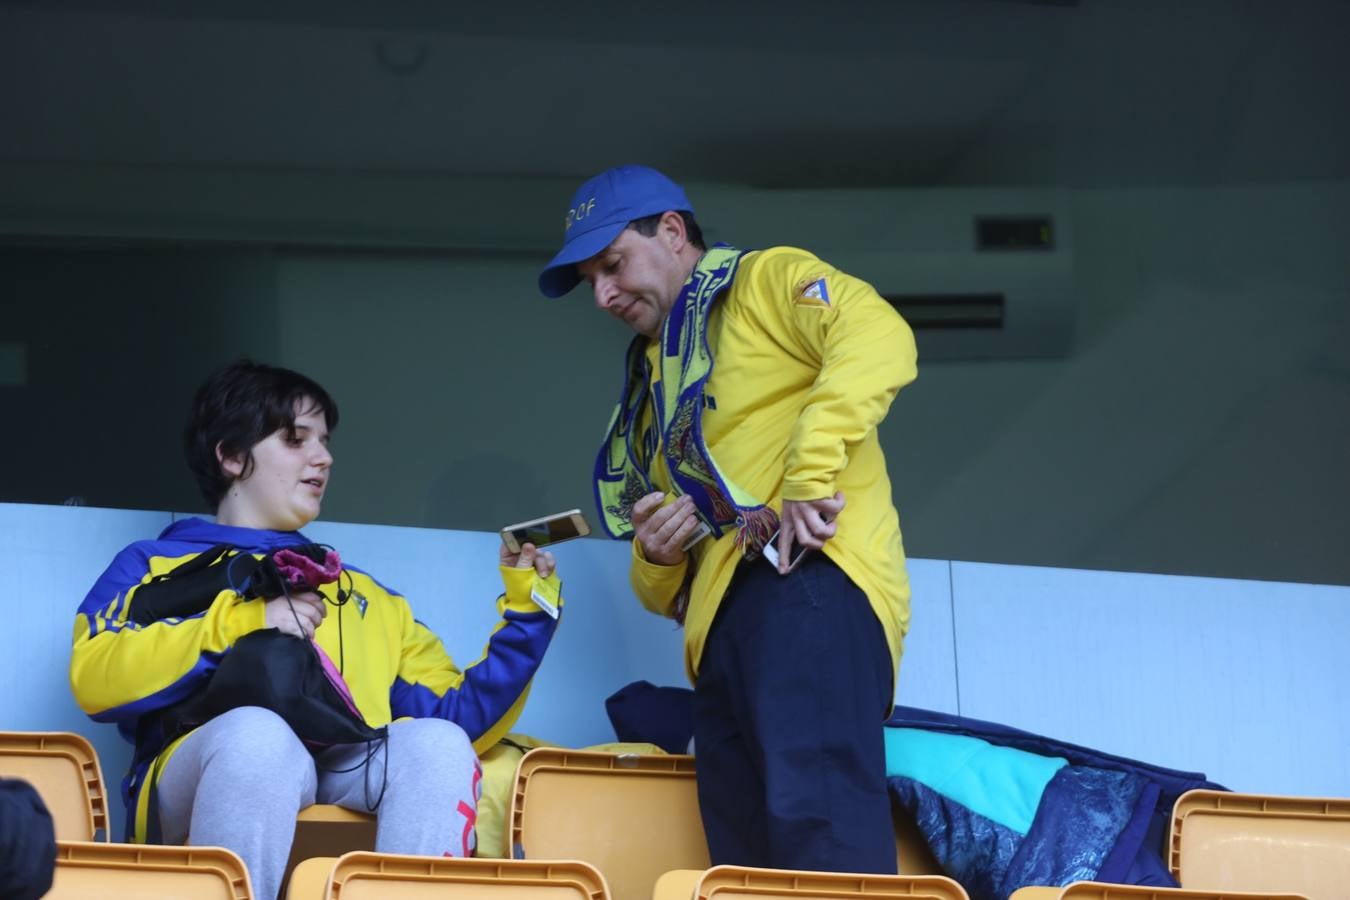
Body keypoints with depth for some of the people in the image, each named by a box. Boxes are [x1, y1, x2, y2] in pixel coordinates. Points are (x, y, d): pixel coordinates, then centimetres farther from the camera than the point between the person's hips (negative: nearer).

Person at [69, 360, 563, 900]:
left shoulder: (368, 598, 35)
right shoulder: (153, 568, 23)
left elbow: (457, 718, 23)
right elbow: (94, 679, 2)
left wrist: (526, 613, 13)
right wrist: (242, 623, 1)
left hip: (352, 779, 3)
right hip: (204, 778, -3)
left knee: (438, 743, -29)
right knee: (258, 732, -38)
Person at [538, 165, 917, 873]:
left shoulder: (768, 283, 13)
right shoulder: (655, 384, 35)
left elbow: (878, 337, -11)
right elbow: (663, 591, 35)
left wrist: (810, 472, -19)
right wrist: (655, 557, 11)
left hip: (809, 581, -9)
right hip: (720, 619, 9)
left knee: (816, 819, -29)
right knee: (747, 860, -3)